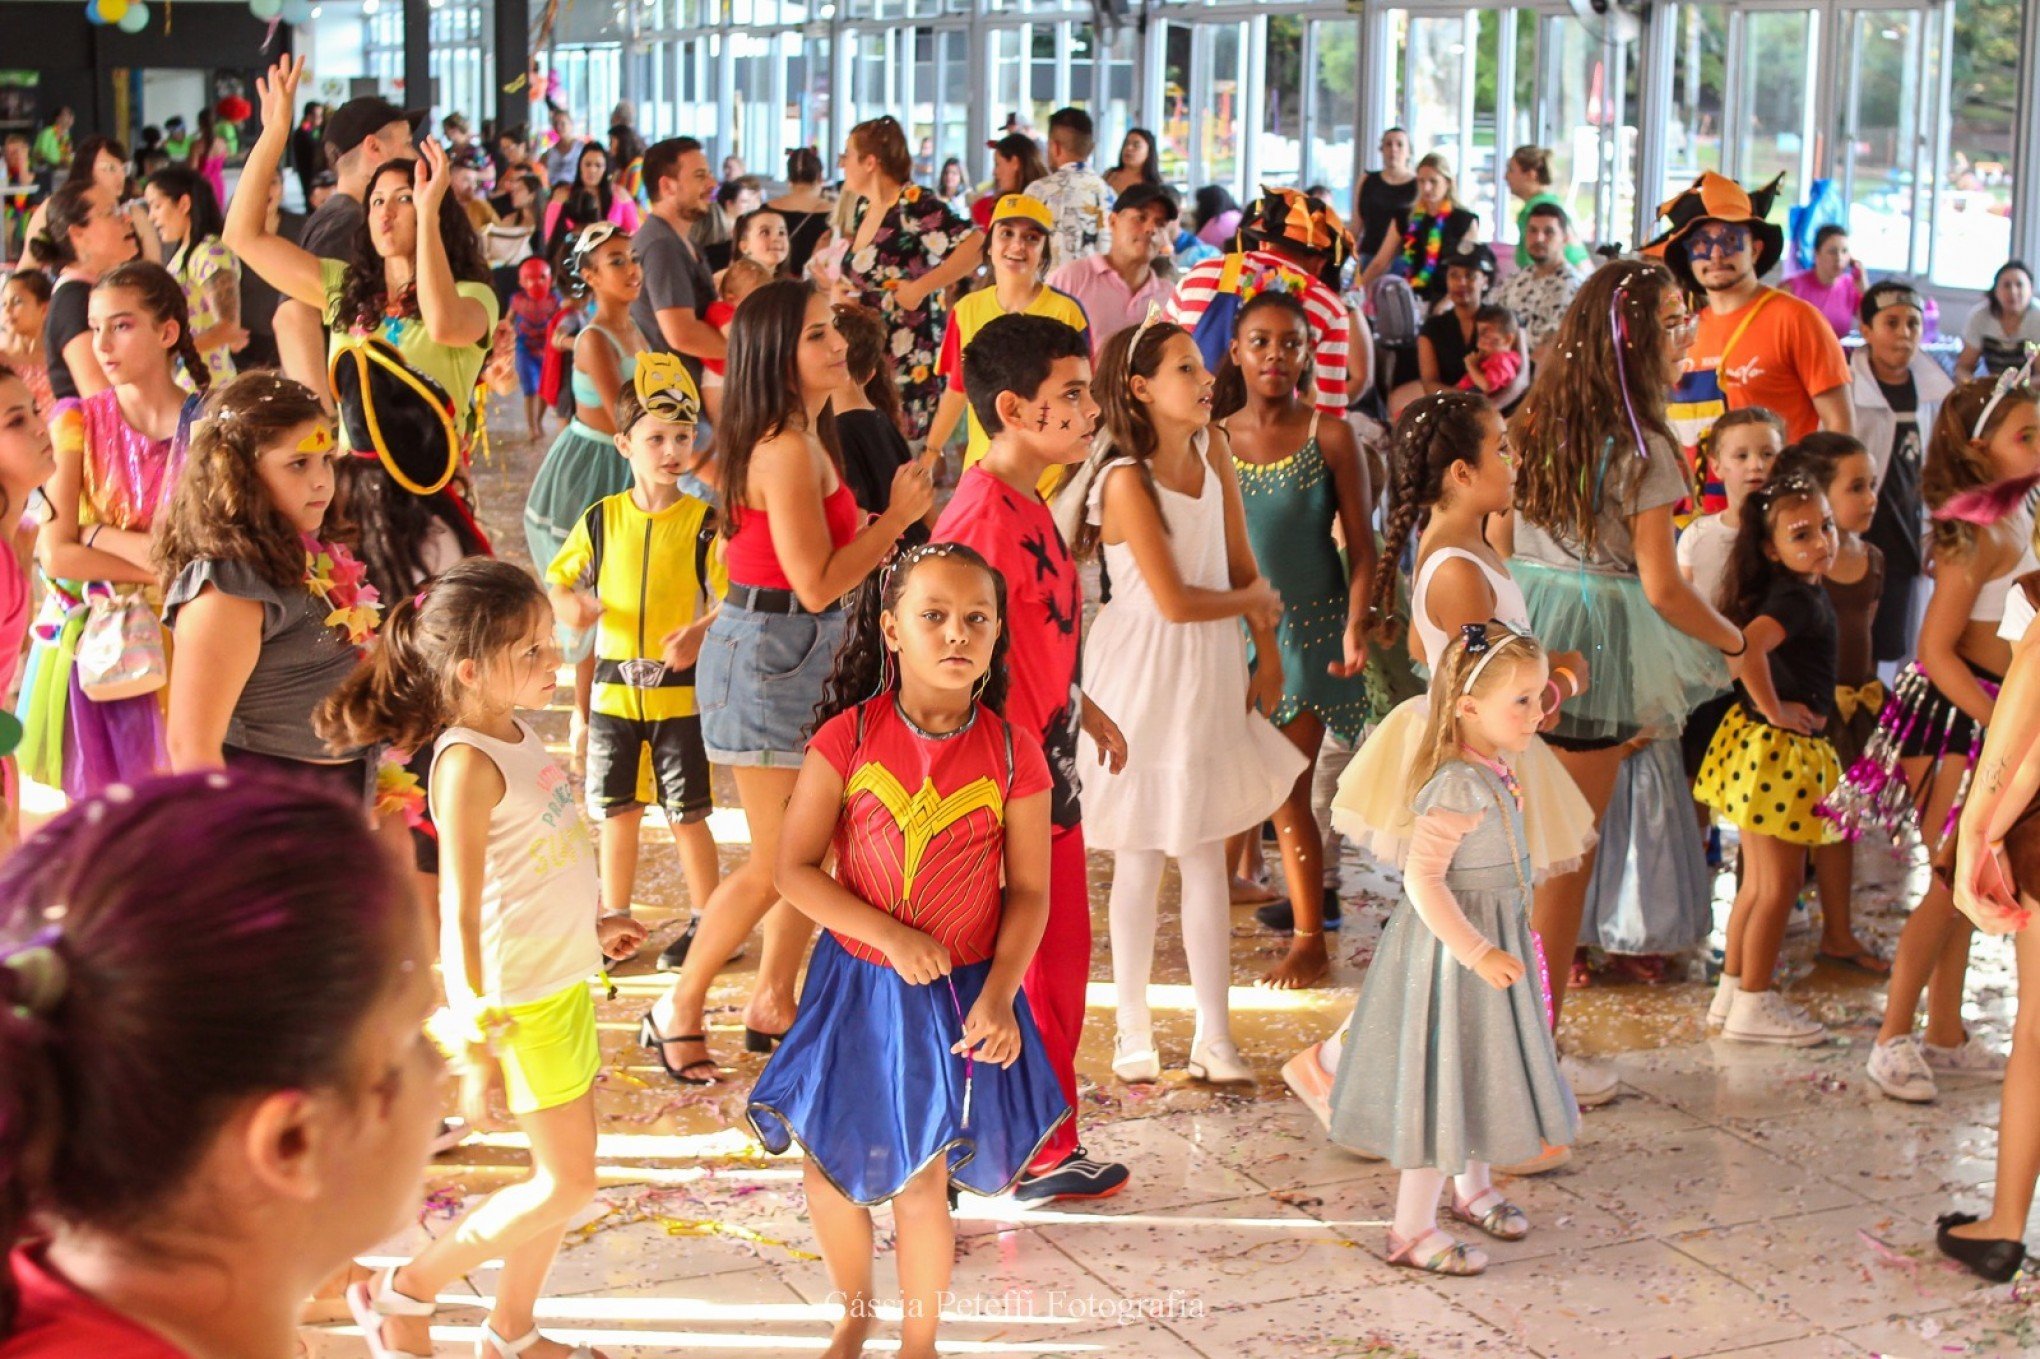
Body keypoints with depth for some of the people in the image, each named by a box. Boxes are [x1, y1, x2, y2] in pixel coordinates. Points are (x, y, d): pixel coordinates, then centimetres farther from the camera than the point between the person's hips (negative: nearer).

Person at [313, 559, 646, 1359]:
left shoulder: (517, 737, 5)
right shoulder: (468, 762, -21)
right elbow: (461, 911, -21)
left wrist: (591, 925, 22)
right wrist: (477, 1031, -22)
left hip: (565, 979, 9)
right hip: (519, 994, -9)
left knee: (567, 1171, 16)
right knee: (567, 1185, -1)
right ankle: (403, 1293, 13)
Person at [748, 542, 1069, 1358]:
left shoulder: (1011, 753, -10)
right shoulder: (848, 738, -12)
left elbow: (1028, 891, -5)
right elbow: (795, 869, -11)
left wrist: (998, 993, -17)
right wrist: (889, 935, -21)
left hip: (959, 996, -1)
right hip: (854, 988, 1)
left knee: (920, 1186, 5)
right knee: (832, 1175, 12)